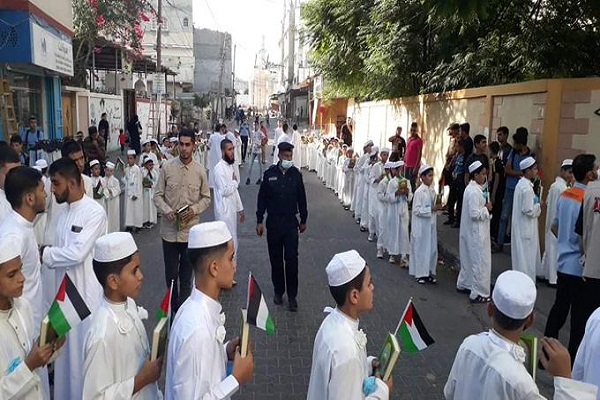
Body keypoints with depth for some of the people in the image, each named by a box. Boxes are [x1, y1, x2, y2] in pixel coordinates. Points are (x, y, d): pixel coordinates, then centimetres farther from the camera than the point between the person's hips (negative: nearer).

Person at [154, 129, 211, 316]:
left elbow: (206, 198, 5)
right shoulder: (167, 167, -4)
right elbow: (158, 195, 0)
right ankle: (173, 307, 32)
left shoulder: (200, 171, -3)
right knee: (170, 273, 13)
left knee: (186, 275, 11)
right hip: (169, 229, 0)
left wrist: (194, 210, -13)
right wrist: (167, 211, -17)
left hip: (190, 230, 0)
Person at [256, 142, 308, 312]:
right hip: (273, 223, 1)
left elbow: (302, 199, 8)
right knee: (276, 259, 10)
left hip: (291, 223, 0)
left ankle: (292, 295, 7)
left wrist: (303, 220, 12)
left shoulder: (296, 174, -1)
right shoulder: (269, 174, -2)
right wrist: (259, 221, 1)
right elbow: (262, 198, 2)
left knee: (291, 259, -4)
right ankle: (278, 291, 26)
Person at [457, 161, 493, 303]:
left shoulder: (473, 188, 10)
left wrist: (485, 207, 5)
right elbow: (475, 214, -26)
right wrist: (487, 209, -12)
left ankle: (463, 284, 35)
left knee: (469, 258, 21)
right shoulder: (474, 192, -22)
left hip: (472, 231, 10)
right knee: (480, 261, -3)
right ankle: (478, 294, 5)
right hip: (476, 232, -10)